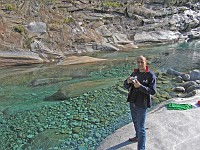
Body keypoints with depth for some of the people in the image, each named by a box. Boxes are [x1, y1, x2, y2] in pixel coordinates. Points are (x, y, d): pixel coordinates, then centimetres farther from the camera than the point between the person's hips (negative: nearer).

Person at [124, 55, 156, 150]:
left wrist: (140, 86, -31)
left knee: (141, 127, -3)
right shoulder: (135, 73, 2)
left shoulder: (150, 75, -14)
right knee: (135, 122, 25)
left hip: (142, 104, -6)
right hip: (132, 102, 7)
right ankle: (138, 137, 49)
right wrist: (128, 82, -21)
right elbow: (126, 86, 2)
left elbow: (153, 91, -19)